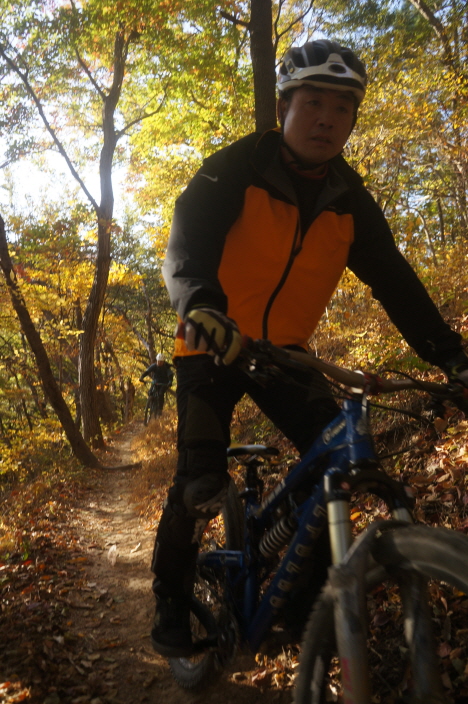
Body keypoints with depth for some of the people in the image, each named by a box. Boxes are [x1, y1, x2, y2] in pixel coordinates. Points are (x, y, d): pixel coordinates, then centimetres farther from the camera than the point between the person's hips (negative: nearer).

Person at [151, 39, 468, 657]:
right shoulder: (237, 168, -14)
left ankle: (320, 586, 16)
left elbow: (395, 281, -4)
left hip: (283, 350, 4)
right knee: (202, 483, -12)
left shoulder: (350, 200, -2)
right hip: (213, 346, -3)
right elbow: (187, 239, -29)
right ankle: (171, 605, 14)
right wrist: (199, 304, -50)